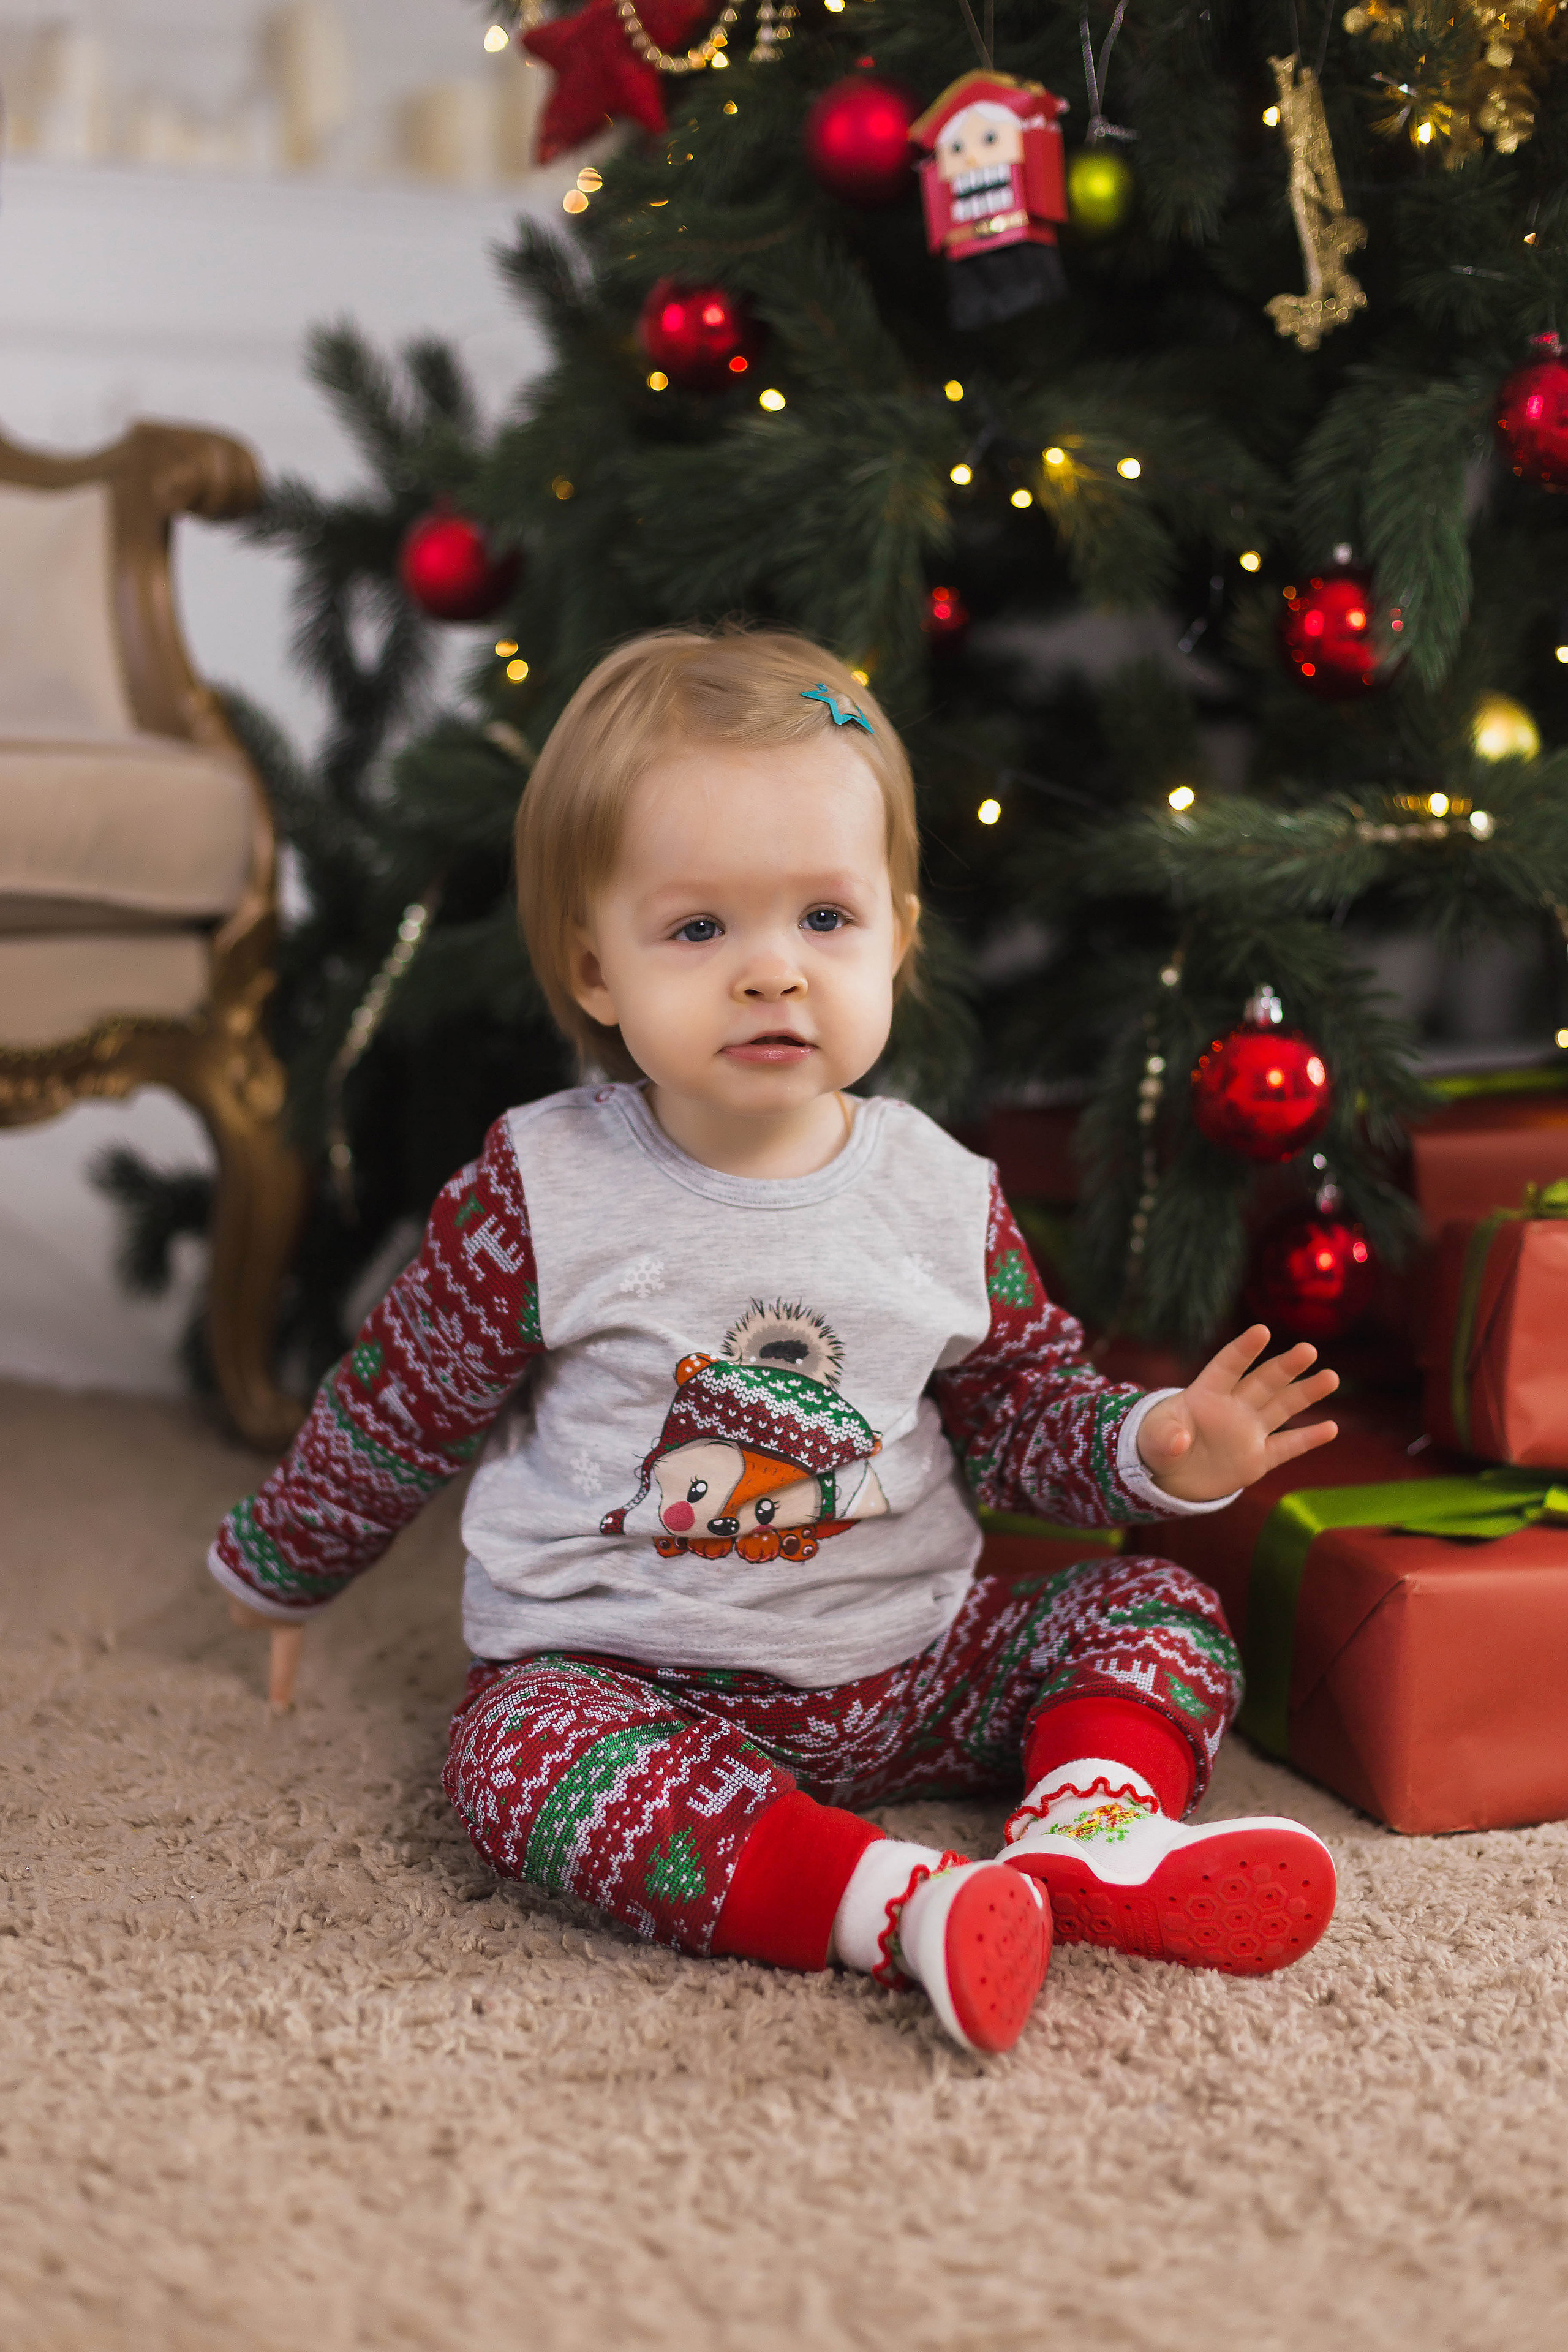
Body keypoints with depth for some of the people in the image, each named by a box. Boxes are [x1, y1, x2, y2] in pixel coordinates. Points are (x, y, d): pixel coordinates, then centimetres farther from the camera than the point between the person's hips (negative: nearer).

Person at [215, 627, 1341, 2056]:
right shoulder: (541, 1195, -9)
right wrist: (274, 1567, 15)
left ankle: (1091, 1829, -33)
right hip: (625, 1671, -3)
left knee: (1158, 1608, -7)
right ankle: (905, 1908, -46)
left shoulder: (942, 1196, -1)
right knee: (527, 1750, -34)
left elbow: (1019, 1406, 11)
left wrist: (1151, 1448, -8)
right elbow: (397, 1409, 5)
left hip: (914, 1651, 4)